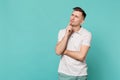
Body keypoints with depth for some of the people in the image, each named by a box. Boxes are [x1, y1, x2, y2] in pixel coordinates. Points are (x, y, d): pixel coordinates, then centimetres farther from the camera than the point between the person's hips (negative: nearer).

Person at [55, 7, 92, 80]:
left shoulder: (87, 34, -9)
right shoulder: (62, 32, 2)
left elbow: (81, 56, -18)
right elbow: (58, 51, -10)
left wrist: (65, 51, -8)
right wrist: (67, 34, -14)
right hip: (64, 73, 2)